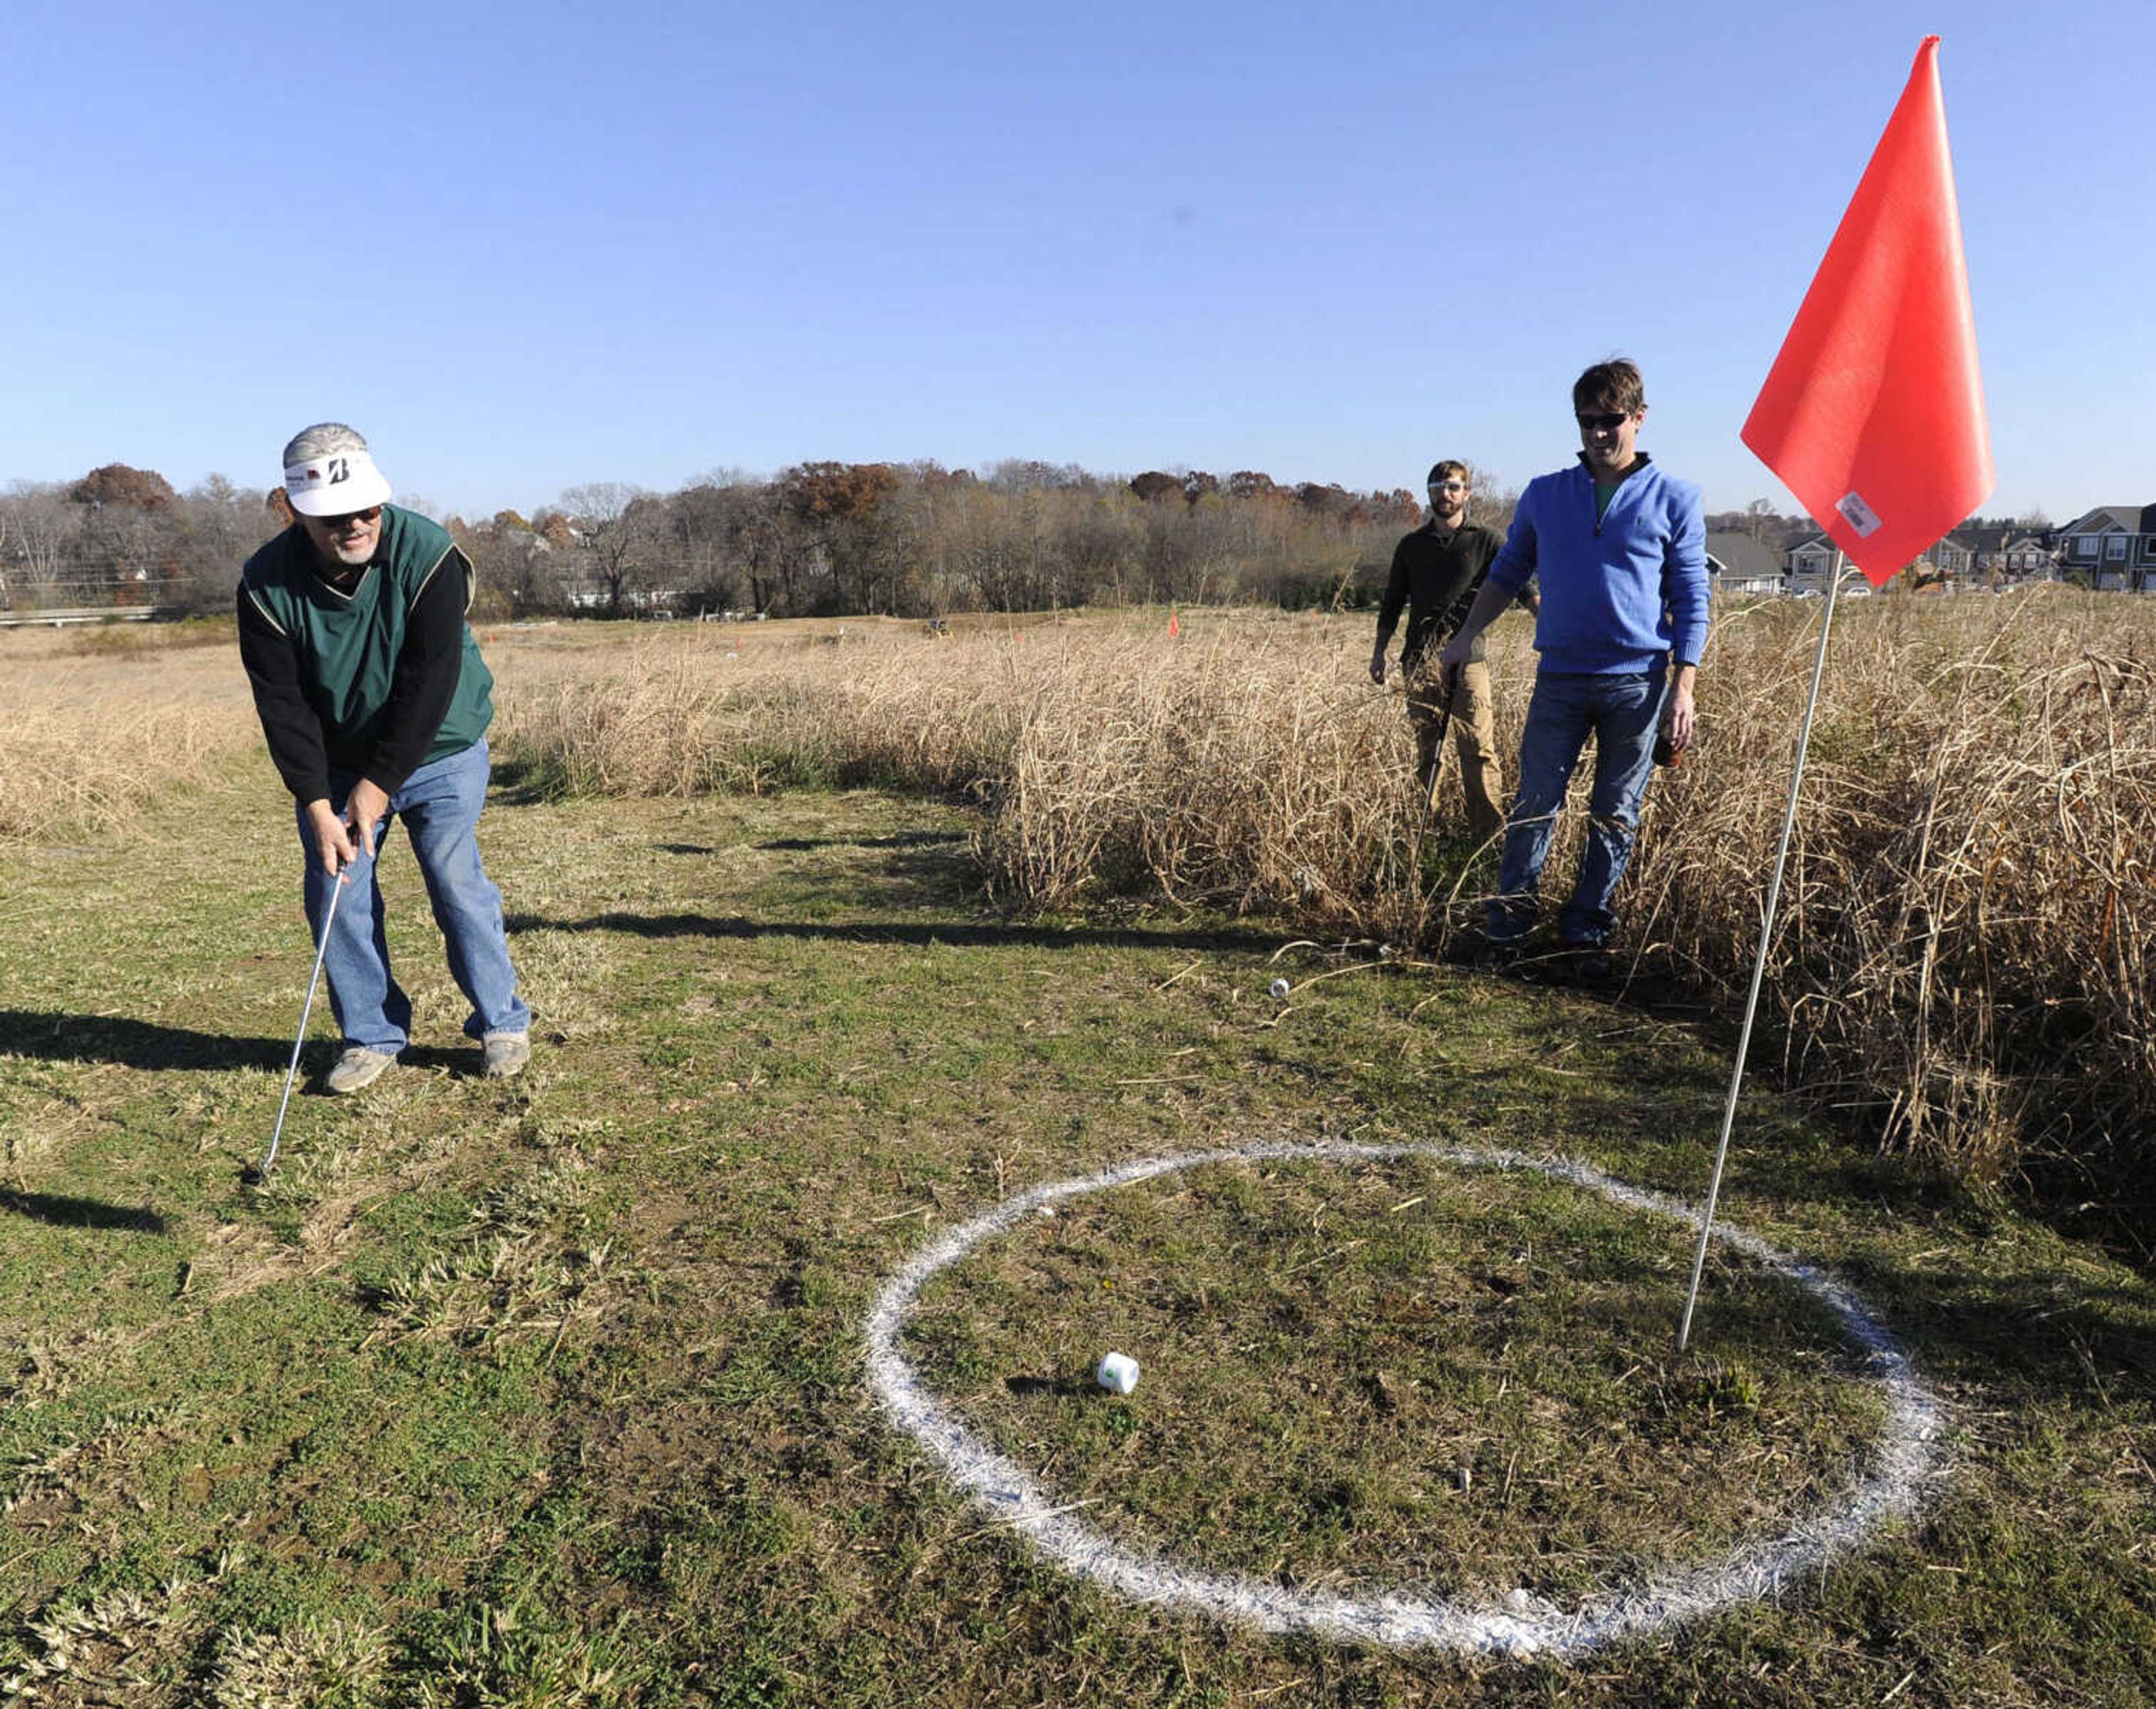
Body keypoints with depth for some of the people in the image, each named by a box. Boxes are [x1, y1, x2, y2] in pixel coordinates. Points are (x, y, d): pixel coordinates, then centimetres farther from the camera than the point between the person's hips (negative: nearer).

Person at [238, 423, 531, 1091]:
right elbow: (283, 705, -12)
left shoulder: (429, 555, -23)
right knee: (335, 891, 1)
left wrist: (380, 783, -19)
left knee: (456, 881, -6)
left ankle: (503, 1022, 11)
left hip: (440, 750, -3)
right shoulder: (267, 584, -15)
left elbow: (429, 686, -23)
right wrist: (316, 803, -18)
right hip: (335, 761, 3)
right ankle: (372, 1036, 17)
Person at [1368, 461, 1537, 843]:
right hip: (1421, 658, 2)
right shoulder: (1411, 545, 15)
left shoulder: (1485, 541, 8)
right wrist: (1379, 653, 15)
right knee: (1425, 747, 3)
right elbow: (1392, 602, 20)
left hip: (1468, 657, -2)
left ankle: (1489, 832, -10)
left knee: (1478, 746, -10)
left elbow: (1519, 585, 1)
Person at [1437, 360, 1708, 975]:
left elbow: (1691, 600, 3)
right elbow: (1508, 572, 19)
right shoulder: (1544, 495, 10)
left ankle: (1586, 934, 15)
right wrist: (1467, 636, 8)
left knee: (1616, 816, 5)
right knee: (1534, 805, -2)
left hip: (1638, 681, -1)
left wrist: (1683, 686, -5)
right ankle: (1507, 928, 7)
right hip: (1561, 677, 1)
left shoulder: (1674, 500, 4)